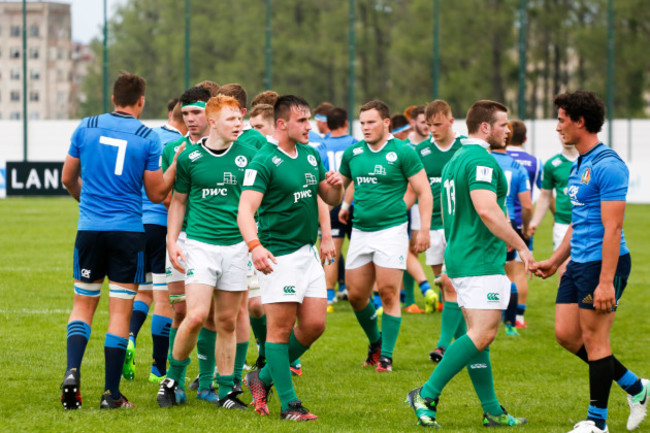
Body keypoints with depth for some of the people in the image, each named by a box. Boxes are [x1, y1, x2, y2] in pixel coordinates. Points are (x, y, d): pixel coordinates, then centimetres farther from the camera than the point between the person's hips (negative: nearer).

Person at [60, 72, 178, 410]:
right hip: (128, 231, -2)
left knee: (83, 304, 13)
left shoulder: (86, 127, 3)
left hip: (90, 228, 2)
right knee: (120, 312, 2)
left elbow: (68, 178, 13)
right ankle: (111, 393, 1)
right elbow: (156, 193, 0)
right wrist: (176, 164, 12)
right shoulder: (147, 138, -4)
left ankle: (72, 372, -9)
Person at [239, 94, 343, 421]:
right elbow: (245, 211, -21)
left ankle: (264, 378, 24)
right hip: (278, 255, -8)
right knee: (280, 328, -4)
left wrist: (336, 186, -6)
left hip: (308, 252, 8)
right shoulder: (263, 162, -13)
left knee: (314, 325, 7)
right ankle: (289, 404, 0)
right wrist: (254, 245, -38)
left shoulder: (311, 155, 11)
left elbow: (330, 199, 18)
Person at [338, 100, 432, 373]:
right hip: (360, 232, 5)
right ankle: (375, 342, 30)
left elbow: (424, 192, -4)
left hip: (391, 229, -5)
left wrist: (424, 230, -11)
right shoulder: (353, 153, 9)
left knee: (388, 293, -7)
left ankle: (386, 356, 1)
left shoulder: (402, 152, -6)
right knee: (356, 294, 6)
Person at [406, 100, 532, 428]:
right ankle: (427, 395, -15)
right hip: (481, 261, -11)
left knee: (479, 334, 10)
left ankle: (492, 411, 12)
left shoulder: (455, 160, 17)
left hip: (459, 258, 11)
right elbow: (486, 209, -25)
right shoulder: (481, 160, -14)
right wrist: (521, 247, -20)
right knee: (482, 335, -12)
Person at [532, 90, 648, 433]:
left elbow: (612, 228, -21)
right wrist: (555, 261, 25)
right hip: (578, 263, 10)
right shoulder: (578, 166, 14)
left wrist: (606, 281, -25)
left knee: (594, 340, -3)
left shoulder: (607, 166, -17)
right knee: (566, 334, 9)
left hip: (603, 262, -10)